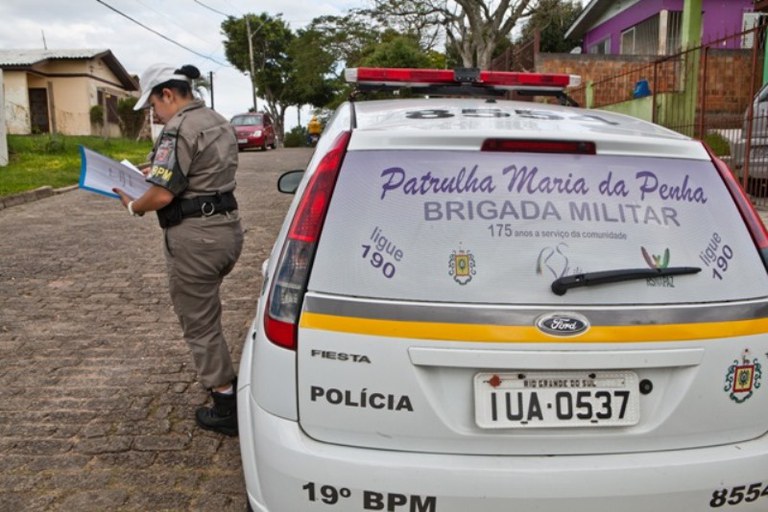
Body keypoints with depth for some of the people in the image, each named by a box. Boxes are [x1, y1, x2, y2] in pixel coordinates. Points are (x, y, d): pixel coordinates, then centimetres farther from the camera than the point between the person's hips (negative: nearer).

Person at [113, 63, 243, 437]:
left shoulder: (179, 129, -16)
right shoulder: (219, 123, 14)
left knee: (199, 324, 3)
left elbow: (162, 195, -21)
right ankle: (225, 381, 36)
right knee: (204, 310, 25)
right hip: (227, 227, 10)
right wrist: (157, 171, 21)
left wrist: (133, 206, -1)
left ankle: (226, 409, 11)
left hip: (194, 237, -10)